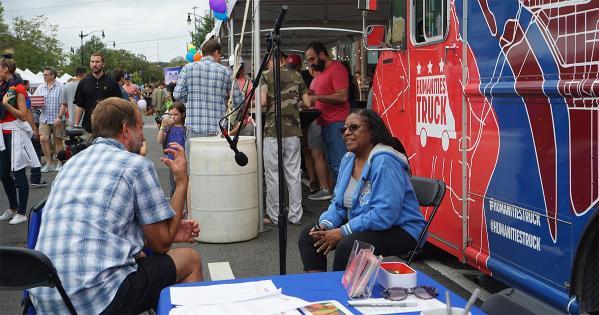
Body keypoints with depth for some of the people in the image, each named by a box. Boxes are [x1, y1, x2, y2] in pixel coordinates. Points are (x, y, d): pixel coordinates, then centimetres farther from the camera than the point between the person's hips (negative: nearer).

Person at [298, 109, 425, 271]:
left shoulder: (384, 161, -22)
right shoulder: (348, 159, 6)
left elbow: (384, 214, -28)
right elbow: (339, 203, 13)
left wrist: (342, 232, -23)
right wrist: (325, 224, -8)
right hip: (363, 226, 9)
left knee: (347, 245, -33)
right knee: (308, 235, -1)